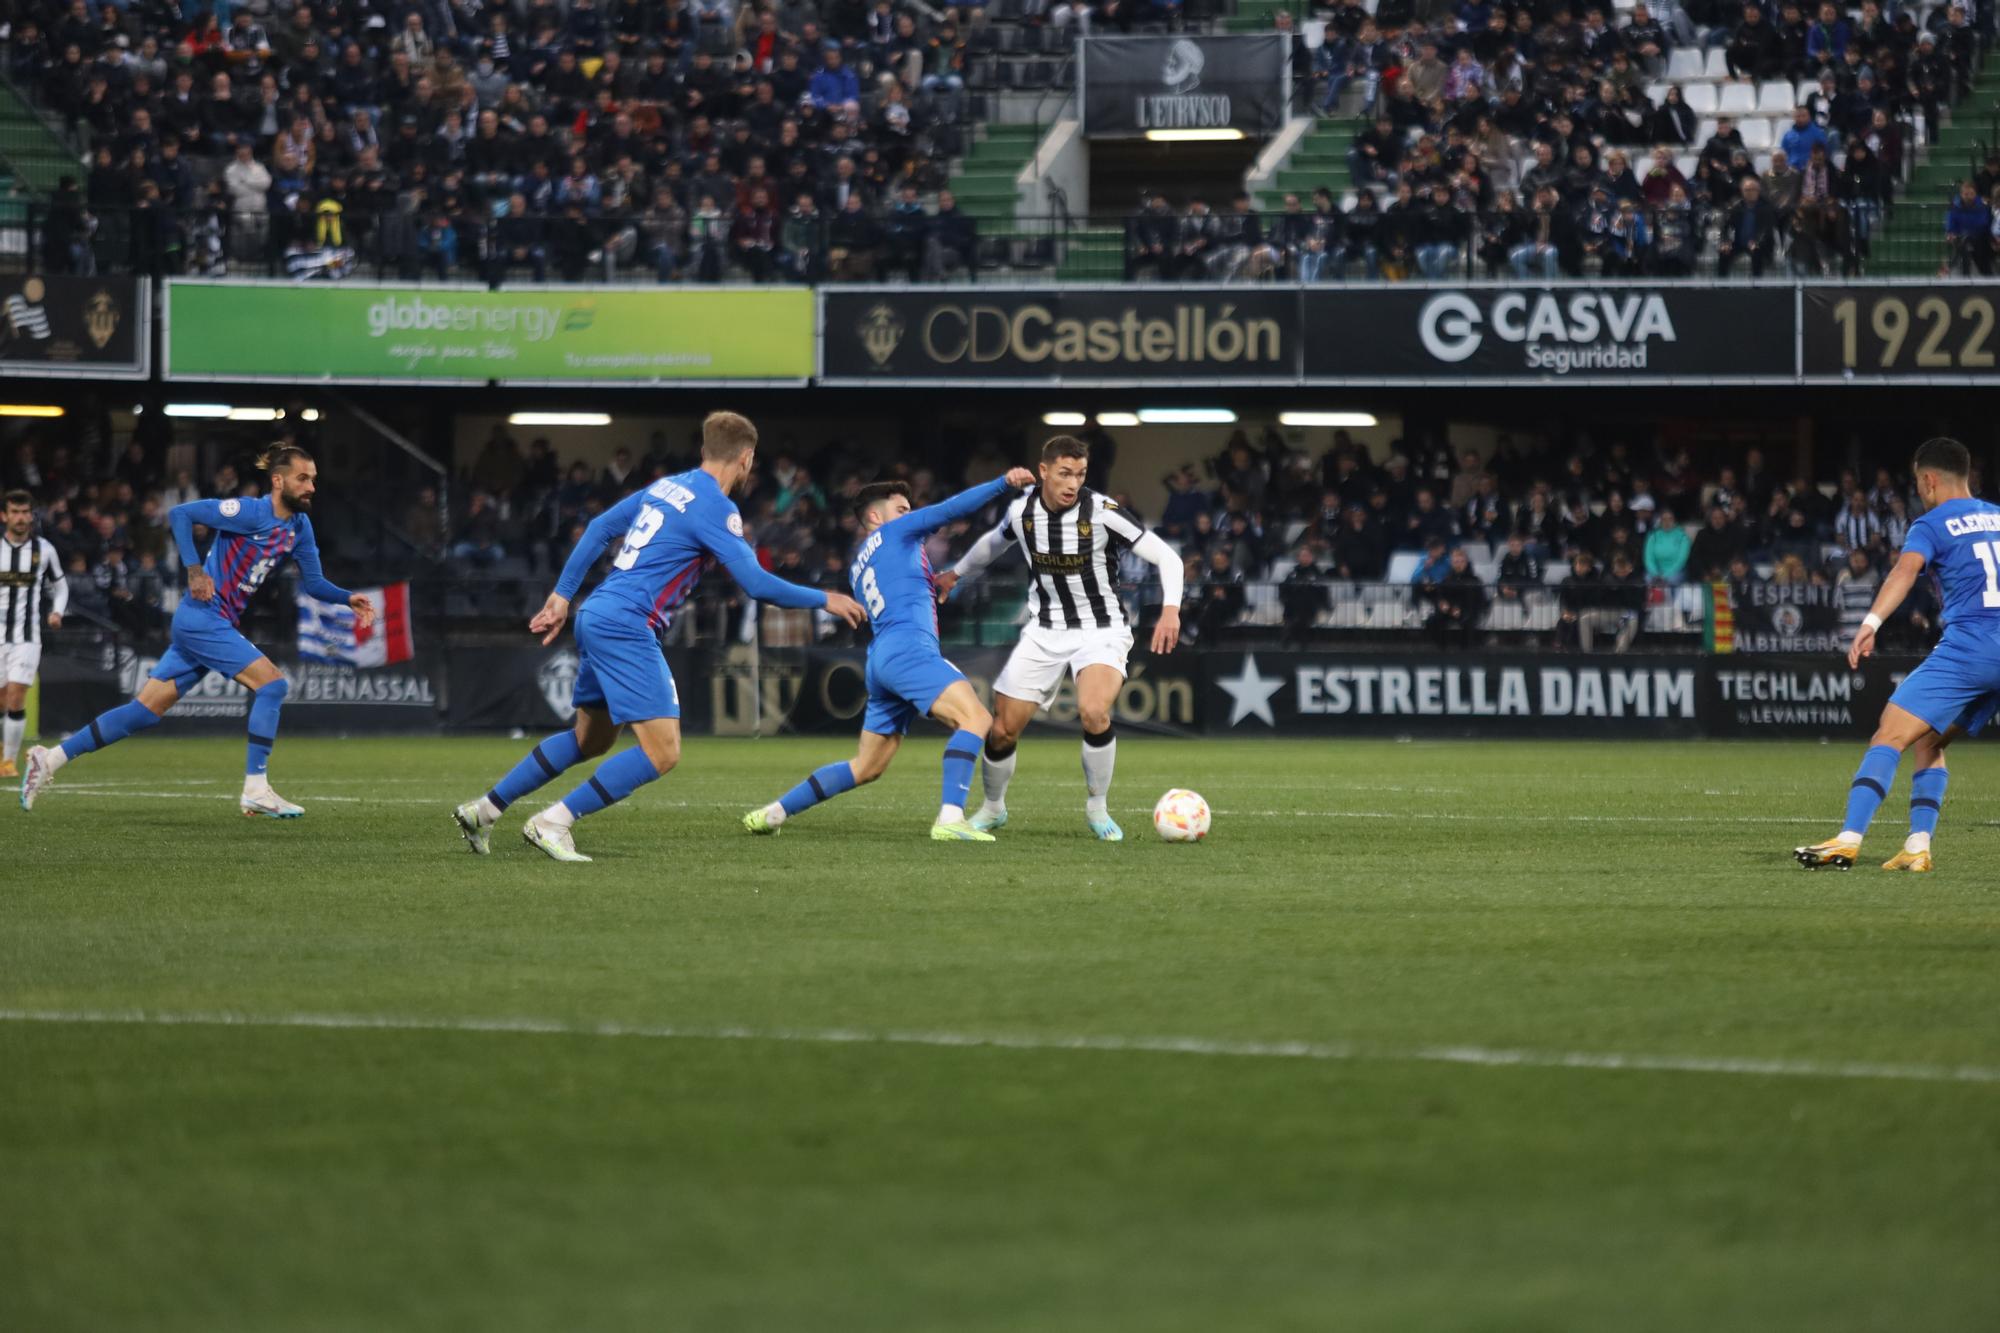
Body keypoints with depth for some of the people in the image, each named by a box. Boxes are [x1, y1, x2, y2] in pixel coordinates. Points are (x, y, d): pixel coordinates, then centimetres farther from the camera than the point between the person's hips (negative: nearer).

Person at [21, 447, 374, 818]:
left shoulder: (299, 527, 11)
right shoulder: (250, 512, -14)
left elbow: (313, 582, 18)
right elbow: (180, 514, -13)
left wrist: (349, 598, 1)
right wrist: (194, 569, -19)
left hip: (218, 626, 8)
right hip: (204, 617, -8)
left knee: (145, 711, 7)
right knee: (272, 684, -16)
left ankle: (51, 758, 11)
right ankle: (256, 790, -13)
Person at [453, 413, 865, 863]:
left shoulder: (668, 487, 15)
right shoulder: (715, 509, -11)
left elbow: (599, 527, 19)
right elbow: (757, 584, -16)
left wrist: (563, 595, 22)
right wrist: (824, 601, -4)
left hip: (597, 617, 9)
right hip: (627, 628, -9)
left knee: (589, 741, 24)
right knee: (662, 753, -10)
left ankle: (484, 810, 25)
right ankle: (552, 823, -12)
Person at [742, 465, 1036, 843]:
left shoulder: (858, 565, 29)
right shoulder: (895, 532, 9)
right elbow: (952, 509, 1)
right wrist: (1003, 484, 0)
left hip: (880, 656, 9)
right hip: (906, 649, -9)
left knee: (866, 767, 14)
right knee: (976, 717, -21)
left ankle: (772, 813, 16)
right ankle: (950, 819, -36)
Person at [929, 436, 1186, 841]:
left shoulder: (1102, 512, -18)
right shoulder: (1021, 511, -6)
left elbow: (1166, 557, -15)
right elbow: (994, 542, 21)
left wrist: (1171, 609, -31)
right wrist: (956, 573, 34)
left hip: (1101, 631, -4)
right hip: (1044, 632, 4)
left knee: (1093, 713, -31)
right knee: (1002, 731, 0)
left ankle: (1097, 807, -8)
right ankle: (993, 807, 30)